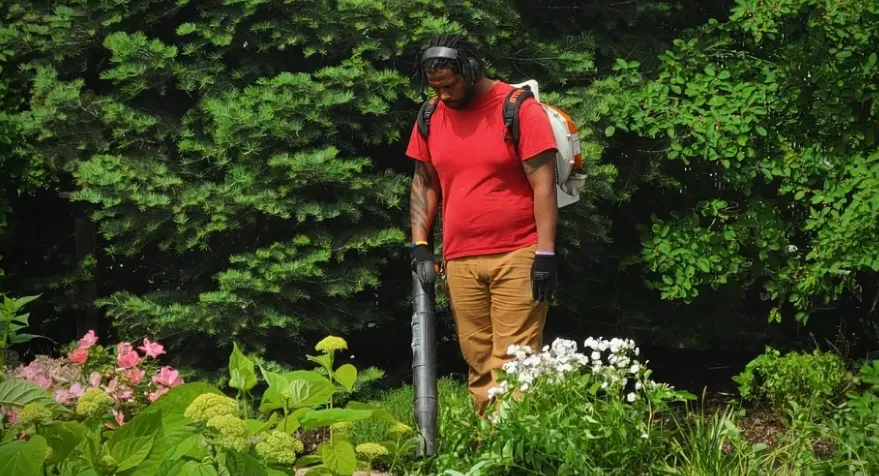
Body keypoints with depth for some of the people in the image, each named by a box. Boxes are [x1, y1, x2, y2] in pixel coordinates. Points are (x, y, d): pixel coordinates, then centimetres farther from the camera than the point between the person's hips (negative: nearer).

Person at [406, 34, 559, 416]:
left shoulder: (519, 109, -6)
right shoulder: (431, 118, 10)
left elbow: (543, 184, -8)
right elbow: (424, 184, 17)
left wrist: (545, 254, -13)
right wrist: (420, 247, 7)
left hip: (517, 256, -5)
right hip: (459, 262, 5)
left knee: (512, 362, -9)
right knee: (478, 363, 4)